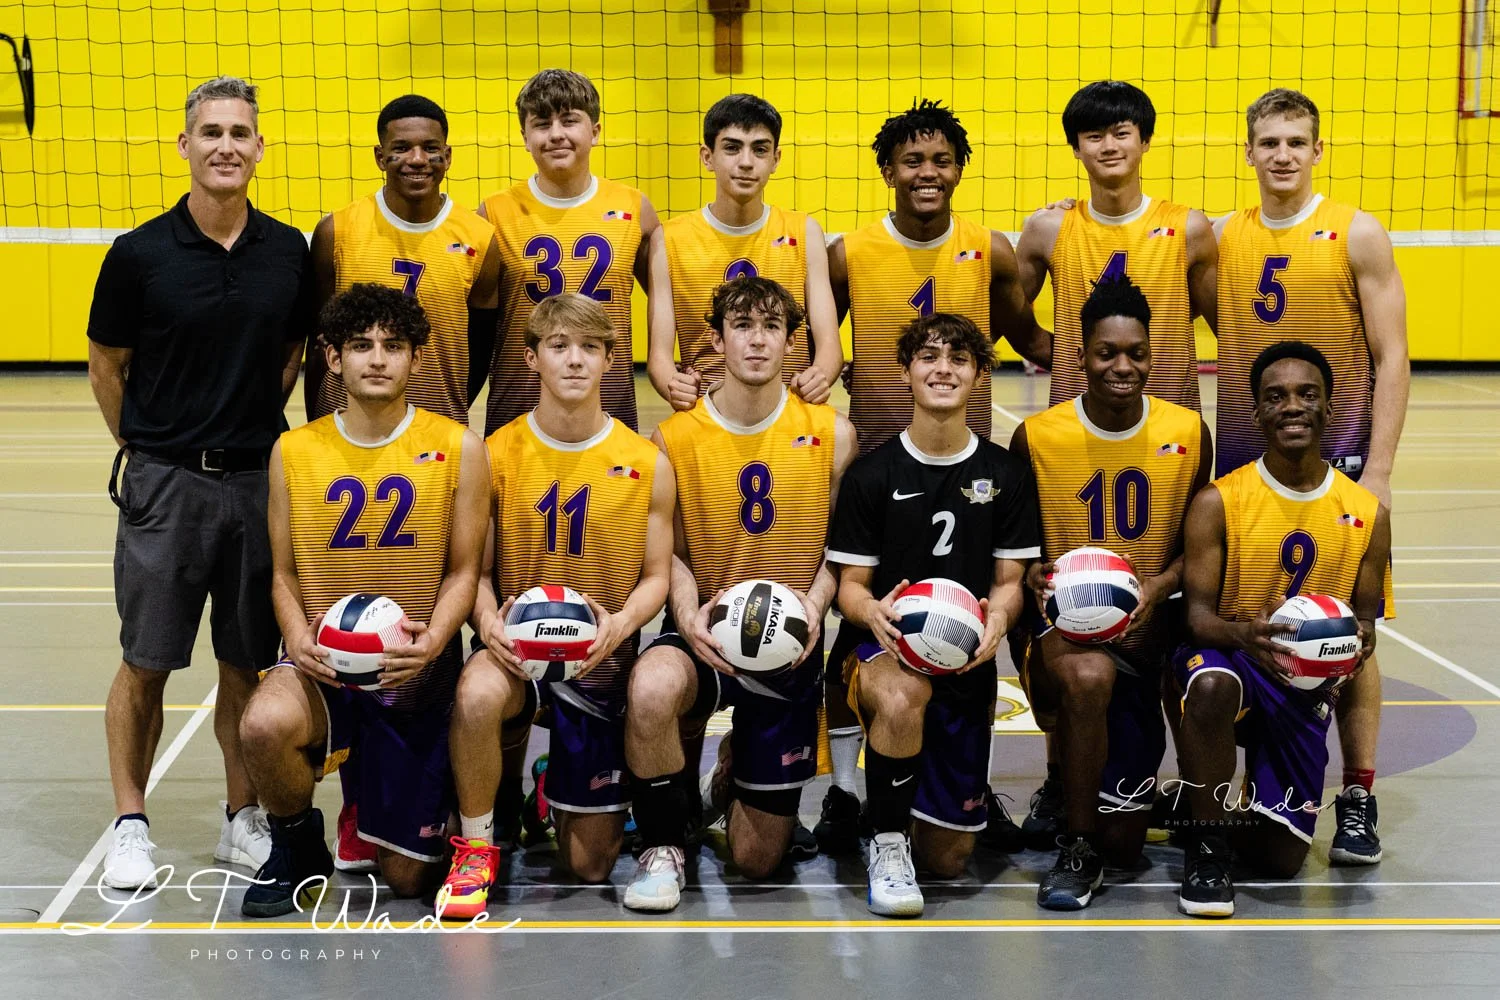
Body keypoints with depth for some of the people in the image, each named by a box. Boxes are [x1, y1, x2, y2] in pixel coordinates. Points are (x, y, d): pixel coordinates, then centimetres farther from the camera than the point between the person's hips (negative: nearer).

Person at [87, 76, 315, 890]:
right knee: (145, 665, 3)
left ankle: (242, 821, 22)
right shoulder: (139, 254, -6)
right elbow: (106, 365, 5)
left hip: (258, 480, 2)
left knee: (246, 665, 10)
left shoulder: (288, 251, 2)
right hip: (165, 483, -2)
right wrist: (144, 446, 6)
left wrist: (254, 425, 9)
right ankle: (130, 826, 16)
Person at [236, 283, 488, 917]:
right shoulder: (294, 451, 2)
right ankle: (298, 850, -3)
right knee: (265, 726, -37)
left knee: (408, 876, 3)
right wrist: (299, 639, -14)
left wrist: (432, 640, -18)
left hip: (415, 669, 0)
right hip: (323, 660, 1)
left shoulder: (458, 449, -2)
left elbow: (463, 570, 0)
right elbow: (284, 574, 6)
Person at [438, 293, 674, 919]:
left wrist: (620, 624, -19)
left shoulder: (648, 465, -2)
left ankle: (565, 789, 41)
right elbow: (476, 569, 0)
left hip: (601, 658, 1)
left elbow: (656, 576, 2)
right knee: (476, 695, -40)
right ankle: (477, 845, -13)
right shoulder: (495, 455, -3)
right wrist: (488, 621, -22)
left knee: (590, 866, 3)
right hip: (517, 647, -1)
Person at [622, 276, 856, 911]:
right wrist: (687, 613, -18)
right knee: (651, 687, -41)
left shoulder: (831, 433, -1)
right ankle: (663, 847, -13)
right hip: (706, 636, -1)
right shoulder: (674, 437, -3)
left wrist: (815, 602, -17)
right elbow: (669, 550, 3)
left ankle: (736, 764, 44)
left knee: (757, 860, 5)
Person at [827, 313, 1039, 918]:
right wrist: (873, 612, -25)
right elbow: (850, 585, 0)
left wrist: (998, 619, -18)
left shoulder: (1007, 475, 5)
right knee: (902, 699, -42)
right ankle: (886, 842, -19)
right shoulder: (873, 474, -1)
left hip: (967, 664, 3)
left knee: (948, 860, 5)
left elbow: (1009, 580, 7)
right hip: (886, 650, -3)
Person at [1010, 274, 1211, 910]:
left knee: (1124, 846, 1)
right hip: (1066, 620, -2)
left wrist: (1160, 587, -13)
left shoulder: (1186, 432, -2)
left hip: (1149, 625, 2)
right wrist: (1034, 574, -17)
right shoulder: (1037, 435, -6)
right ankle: (1077, 847, -20)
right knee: (1089, 676, -41)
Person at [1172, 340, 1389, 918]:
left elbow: (1365, 615, 6)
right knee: (1213, 685, -41)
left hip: (1305, 686, 3)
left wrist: (1359, 641, -20)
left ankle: (1234, 801, 34)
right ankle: (1206, 848, -20)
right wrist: (1241, 634, -36)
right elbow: (1198, 612, -12)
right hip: (1226, 657, -3)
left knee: (1281, 860, -3)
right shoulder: (1219, 502, -9)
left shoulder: (1367, 513, 0)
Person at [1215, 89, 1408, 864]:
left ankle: (1358, 801, 10)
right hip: (1243, 463, 3)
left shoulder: (1358, 236, -2)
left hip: (1337, 463, -3)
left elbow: (1391, 359, -4)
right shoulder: (1221, 240, 7)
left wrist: (1377, 470, -11)